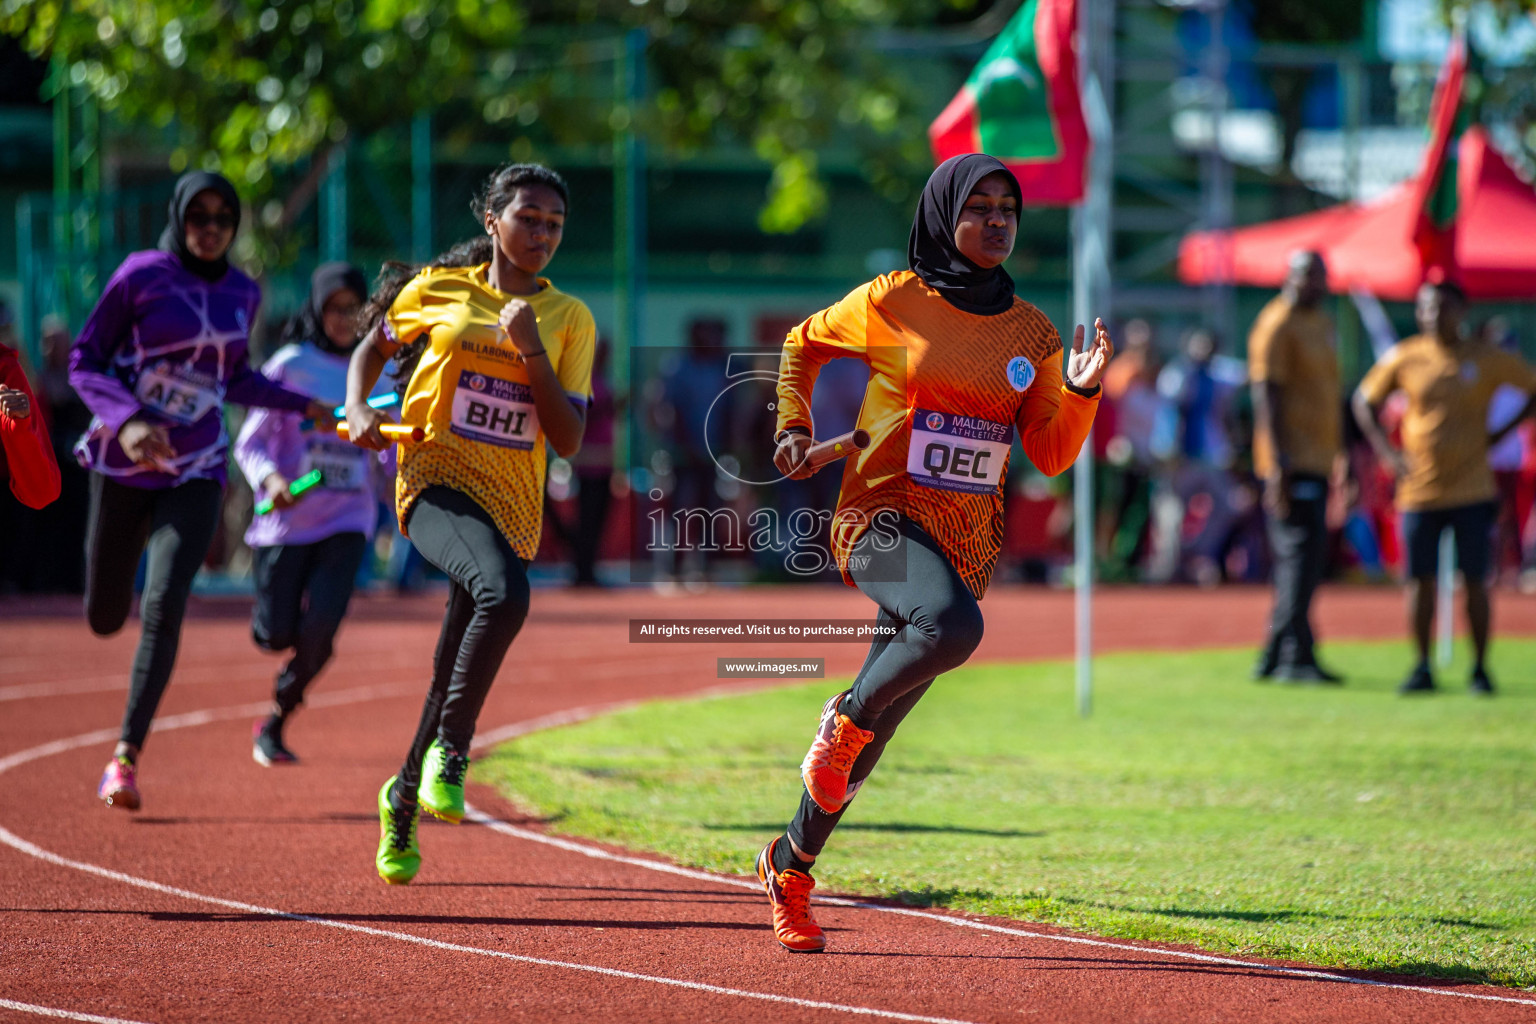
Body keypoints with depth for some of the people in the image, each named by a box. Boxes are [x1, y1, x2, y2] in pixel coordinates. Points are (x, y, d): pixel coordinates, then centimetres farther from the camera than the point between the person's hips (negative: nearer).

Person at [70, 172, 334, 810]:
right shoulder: (140, 275, -7)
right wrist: (126, 420, -21)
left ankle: (126, 757, -12)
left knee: (163, 607, -16)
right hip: (123, 463, -2)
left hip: (196, 473, 2)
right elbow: (84, 361, -6)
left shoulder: (242, 295, 6)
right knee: (104, 618, 6)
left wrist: (303, 407, 19)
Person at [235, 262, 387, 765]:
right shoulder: (291, 365, -4)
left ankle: (275, 724, 5)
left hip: (347, 521, 2)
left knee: (319, 632, -16)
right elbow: (249, 442, -6)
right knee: (276, 636, -2)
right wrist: (270, 478, -24)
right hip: (286, 520, -2)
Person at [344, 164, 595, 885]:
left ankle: (403, 802, 31)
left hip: (511, 505, 3)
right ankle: (450, 751, -22)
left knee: (455, 678, 7)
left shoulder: (569, 320, 6)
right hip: (436, 480, -3)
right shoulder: (438, 290, 5)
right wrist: (358, 408, 2)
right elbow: (372, 346, 22)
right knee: (504, 591, -34)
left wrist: (530, 349, -11)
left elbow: (568, 440, 0)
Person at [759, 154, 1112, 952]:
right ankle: (845, 718, -10)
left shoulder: (1030, 332, 7)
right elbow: (803, 344, 15)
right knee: (953, 625, -36)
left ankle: (791, 865, 27)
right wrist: (794, 429, 4)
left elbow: (1051, 454, 5)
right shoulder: (892, 302, -3)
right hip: (883, 519, -4)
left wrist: (1081, 391, -12)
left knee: (870, 734, 9)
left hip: (968, 540, 4)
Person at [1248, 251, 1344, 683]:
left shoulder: (1321, 323, 19)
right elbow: (1266, 394, -15)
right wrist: (1278, 462, -21)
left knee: (1306, 558, 10)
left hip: (1318, 460, 9)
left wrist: (1344, 450, 24)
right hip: (1293, 461, -9)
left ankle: (1274, 657, 15)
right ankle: (1297, 656, -13)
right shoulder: (1276, 326, -9)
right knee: (1301, 552, -13)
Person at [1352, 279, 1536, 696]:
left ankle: (1479, 670, 9)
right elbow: (1365, 400, 14)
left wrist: (1501, 433, 1)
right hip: (1418, 487, 1)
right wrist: (1385, 451, 3)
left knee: (1475, 581, -1)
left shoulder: (1487, 360, 0)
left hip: (1471, 491, -1)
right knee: (1420, 579, 0)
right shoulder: (1403, 359, 2)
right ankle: (1422, 668, 9)